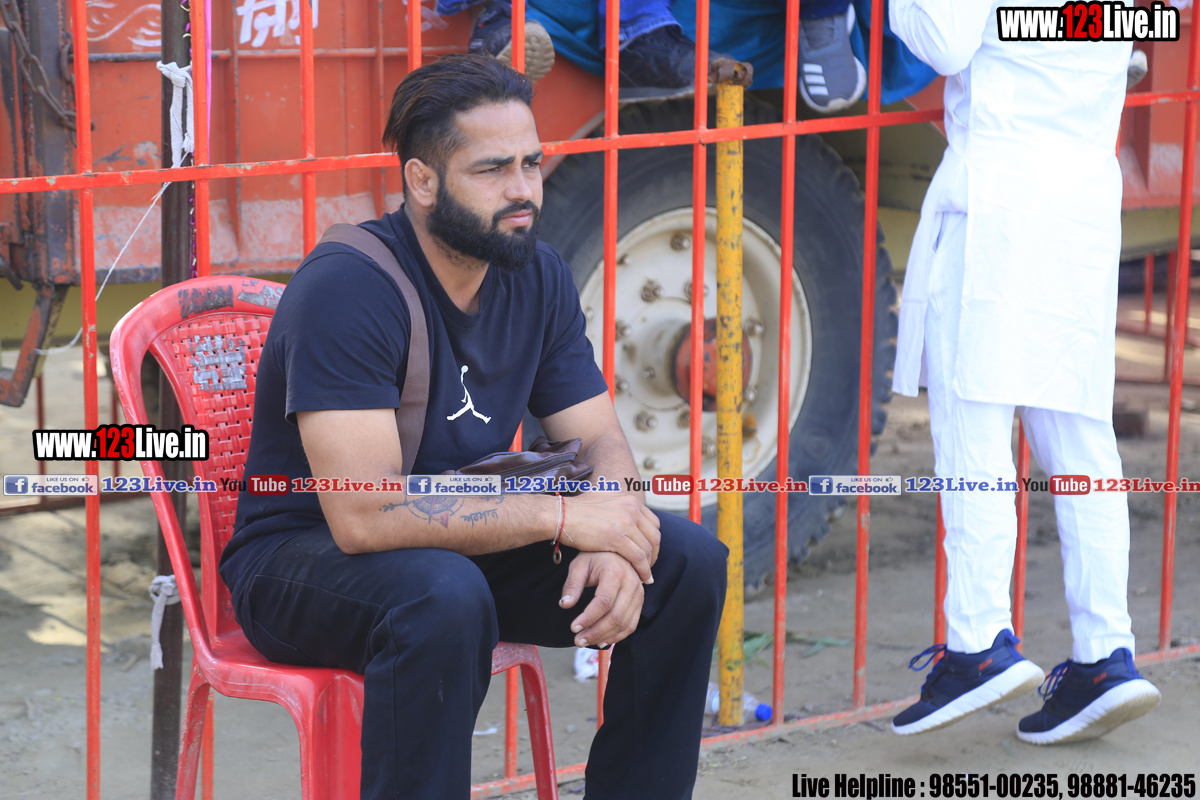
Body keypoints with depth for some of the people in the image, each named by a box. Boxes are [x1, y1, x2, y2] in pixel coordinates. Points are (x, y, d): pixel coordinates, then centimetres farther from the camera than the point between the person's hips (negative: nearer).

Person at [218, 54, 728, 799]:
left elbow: (601, 441, 2)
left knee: (690, 562, -8)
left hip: (467, 544, 7)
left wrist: (612, 544, -22)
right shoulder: (346, 288, -24)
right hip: (303, 560, -7)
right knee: (443, 596, -39)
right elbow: (364, 514, -31)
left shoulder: (538, 275, -1)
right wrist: (562, 514, -27)